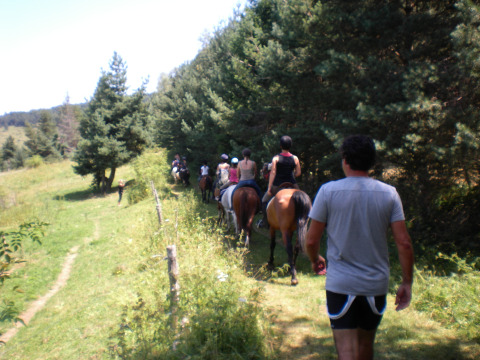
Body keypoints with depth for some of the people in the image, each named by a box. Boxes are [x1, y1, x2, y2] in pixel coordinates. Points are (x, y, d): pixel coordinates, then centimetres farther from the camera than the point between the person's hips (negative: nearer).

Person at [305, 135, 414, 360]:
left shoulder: (328, 191, -10)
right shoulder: (389, 193, -3)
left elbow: (311, 240, -7)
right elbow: (404, 243, -5)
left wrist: (315, 260, 14)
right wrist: (407, 282, 5)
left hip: (340, 284, -3)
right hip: (376, 285, 4)